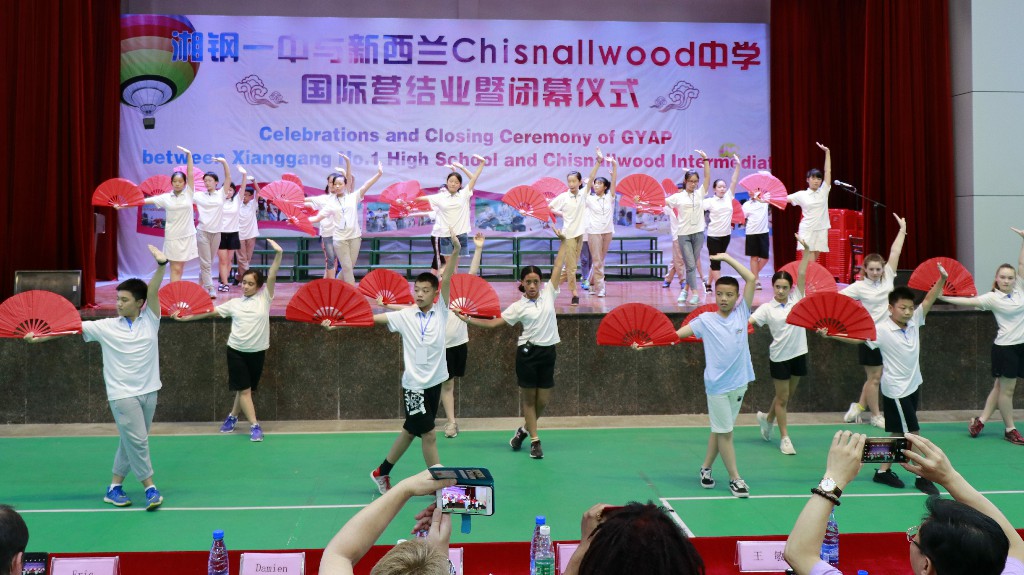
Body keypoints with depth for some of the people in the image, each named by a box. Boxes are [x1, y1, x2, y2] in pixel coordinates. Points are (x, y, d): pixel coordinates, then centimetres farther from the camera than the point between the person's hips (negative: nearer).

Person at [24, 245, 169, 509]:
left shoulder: (150, 320, 0)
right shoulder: (106, 327, 0)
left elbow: (153, 291, -13)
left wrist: (161, 265, -27)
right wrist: (40, 336, -7)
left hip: (148, 392, 3)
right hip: (123, 394, -3)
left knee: (132, 442, 11)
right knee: (137, 440, -9)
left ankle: (115, 487, 23)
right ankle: (150, 488, 1)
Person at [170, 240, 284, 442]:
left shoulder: (264, 298, 0)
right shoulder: (234, 303, 6)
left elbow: (272, 276, -11)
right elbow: (210, 311, 12)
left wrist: (278, 254, -23)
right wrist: (186, 317, 9)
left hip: (257, 352, 0)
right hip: (236, 350, 1)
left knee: (246, 389, 12)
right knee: (243, 389, -3)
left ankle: (232, 416, 33)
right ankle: (254, 426, 2)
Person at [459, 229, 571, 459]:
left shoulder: (548, 293, 5)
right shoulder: (518, 307, -1)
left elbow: (558, 265, 7)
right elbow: (493, 323, 2)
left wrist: (563, 241, 6)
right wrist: (468, 319, -5)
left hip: (548, 353, 3)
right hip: (528, 352, -3)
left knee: (543, 401, 6)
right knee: (529, 398, 3)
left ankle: (524, 430, 30)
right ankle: (535, 439, 15)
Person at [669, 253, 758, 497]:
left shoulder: (742, 313, 3)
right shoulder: (706, 319, -2)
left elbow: (752, 279, -2)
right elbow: (675, 334, -5)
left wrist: (728, 258, 0)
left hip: (739, 383, 3)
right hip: (717, 385, -3)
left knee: (720, 430, 13)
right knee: (724, 432, 3)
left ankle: (706, 468, 29)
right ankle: (735, 478, 12)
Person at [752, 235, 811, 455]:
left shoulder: (797, 299, 1)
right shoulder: (767, 308, -7)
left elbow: (801, 274, -7)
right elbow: (747, 321, -15)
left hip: (798, 354, 4)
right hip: (779, 357, -4)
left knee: (787, 395, 17)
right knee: (782, 398, 4)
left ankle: (767, 418, 42)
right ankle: (785, 438, 13)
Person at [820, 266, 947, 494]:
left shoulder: (914, 321, -1)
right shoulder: (882, 330, -17)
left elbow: (928, 300, -5)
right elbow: (855, 337, -20)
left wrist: (942, 279, -21)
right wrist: (829, 334, -32)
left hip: (913, 386, 7)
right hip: (896, 390, -7)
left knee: (899, 434, 13)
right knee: (912, 434, -3)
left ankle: (883, 471, 24)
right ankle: (921, 477, 9)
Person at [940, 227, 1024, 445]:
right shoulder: (992, 298, -8)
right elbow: (968, 301, -12)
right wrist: (942, 297, -20)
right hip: (1005, 347, -6)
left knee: (1001, 387, 10)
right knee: (1006, 389, 1)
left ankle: (980, 420, 18)